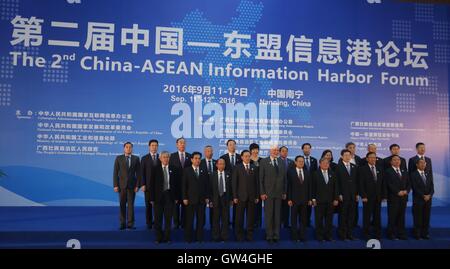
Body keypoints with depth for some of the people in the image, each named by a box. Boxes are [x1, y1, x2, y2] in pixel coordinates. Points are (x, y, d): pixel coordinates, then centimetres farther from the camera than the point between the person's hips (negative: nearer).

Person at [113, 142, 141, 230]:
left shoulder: (136, 158, 4)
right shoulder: (118, 158, 4)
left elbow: (138, 173, 3)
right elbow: (115, 172, 2)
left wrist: (137, 185, -5)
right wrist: (115, 185, -6)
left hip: (132, 185, 0)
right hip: (122, 185, 0)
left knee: (131, 204, 0)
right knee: (122, 205, 4)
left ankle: (130, 224, 3)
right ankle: (123, 223, 11)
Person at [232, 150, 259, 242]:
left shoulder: (254, 168, 10)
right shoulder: (237, 168, 2)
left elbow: (256, 182, 8)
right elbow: (234, 183, -1)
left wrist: (257, 196, 3)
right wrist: (235, 196, -7)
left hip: (251, 196, 2)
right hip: (241, 196, -2)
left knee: (251, 217, 5)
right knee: (239, 217, 2)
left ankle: (250, 235, 13)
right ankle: (239, 236, 12)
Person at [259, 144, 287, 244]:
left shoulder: (281, 161, 8)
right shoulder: (264, 161, -1)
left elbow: (284, 177, 9)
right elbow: (261, 178, -3)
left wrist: (284, 192, 5)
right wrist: (262, 193, -8)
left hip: (279, 193, 3)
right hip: (268, 193, -3)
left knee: (277, 215, 7)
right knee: (268, 215, 2)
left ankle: (276, 236, 16)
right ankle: (269, 236, 13)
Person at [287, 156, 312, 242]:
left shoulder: (307, 172, 10)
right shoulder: (290, 172, -1)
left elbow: (309, 186, 9)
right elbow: (289, 186, -4)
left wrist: (310, 199, 4)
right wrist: (289, 199, -9)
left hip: (304, 199, 3)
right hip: (294, 199, -3)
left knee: (303, 219, 6)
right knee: (294, 219, 3)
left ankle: (302, 236, 13)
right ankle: (294, 237, 11)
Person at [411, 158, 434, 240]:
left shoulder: (429, 174, 14)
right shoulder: (413, 175, -3)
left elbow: (432, 187, 7)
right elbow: (415, 188, -10)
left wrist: (429, 195, -8)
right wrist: (423, 196, -14)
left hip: (428, 199, 4)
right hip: (418, 200, -4)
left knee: (426, 217, 5)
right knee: (418, 218, -1)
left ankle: (425, 234, 12)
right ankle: (417, 234, 5)